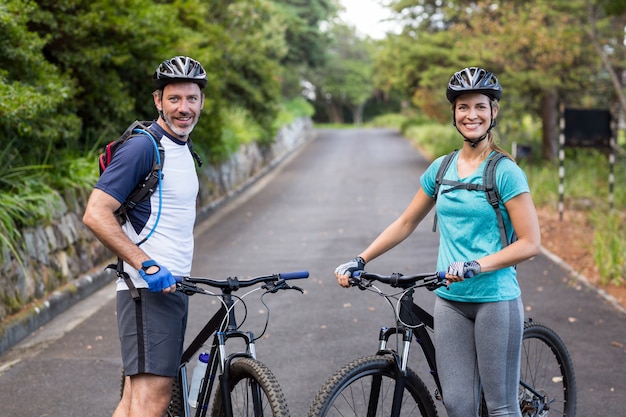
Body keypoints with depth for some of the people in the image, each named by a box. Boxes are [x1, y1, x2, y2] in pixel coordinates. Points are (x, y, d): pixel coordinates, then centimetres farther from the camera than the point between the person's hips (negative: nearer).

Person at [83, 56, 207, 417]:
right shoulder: (143, 147, -12)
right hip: (149, 291, -9)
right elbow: (96, 214, -20)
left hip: (173, 288, 9)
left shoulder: (183, 149, 17)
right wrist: (147, 266, -23)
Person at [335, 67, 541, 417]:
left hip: (496, 299, -4)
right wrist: (359, 261, 11)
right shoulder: (440, 169, 8)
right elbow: (406, 223, 17)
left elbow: (531, 243, -11)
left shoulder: (506, 172, -7)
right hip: (451, 300, 4)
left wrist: (476, 265, -21)